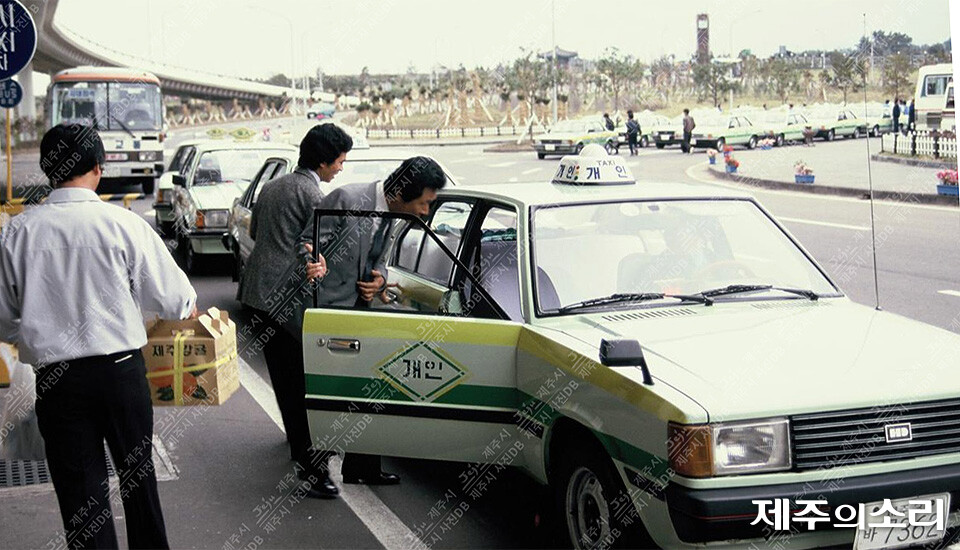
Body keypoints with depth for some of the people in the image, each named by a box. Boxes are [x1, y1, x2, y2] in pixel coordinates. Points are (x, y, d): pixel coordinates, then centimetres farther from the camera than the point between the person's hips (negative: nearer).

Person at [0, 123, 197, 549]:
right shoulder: (124, 224, -10)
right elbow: (172, 298, -3)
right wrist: (190, 310, 19)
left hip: (56, 380, 0)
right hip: (121, 368, 0)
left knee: (79, 487, 9)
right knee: (137, 473, 19)